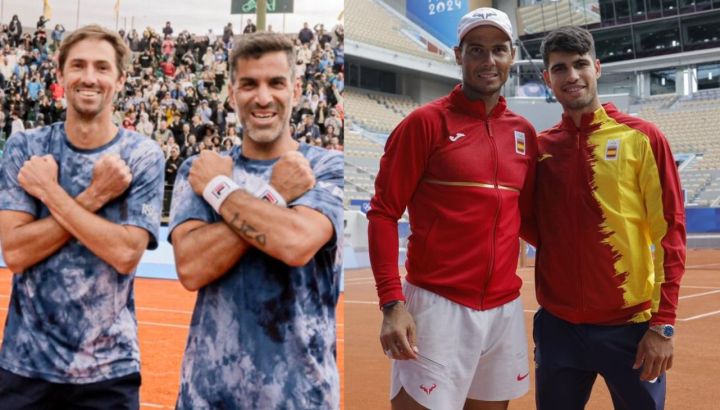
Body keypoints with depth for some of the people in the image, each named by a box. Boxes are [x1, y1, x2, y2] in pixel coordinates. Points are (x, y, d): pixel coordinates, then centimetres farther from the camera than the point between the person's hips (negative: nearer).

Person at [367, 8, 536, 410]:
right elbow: (383, 214, -7)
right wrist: (392, 303, -16)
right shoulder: (426, 122, -5)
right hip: (439, 306, -5)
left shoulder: (525, 132, 10)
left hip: (506, 309, 5)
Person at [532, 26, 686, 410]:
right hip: (557, 326, 3)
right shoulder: (540, 147, 5)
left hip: (630, 326, -2)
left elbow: (670, 231, -5)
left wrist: (663, 324, -9)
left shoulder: (642, 137, -3)